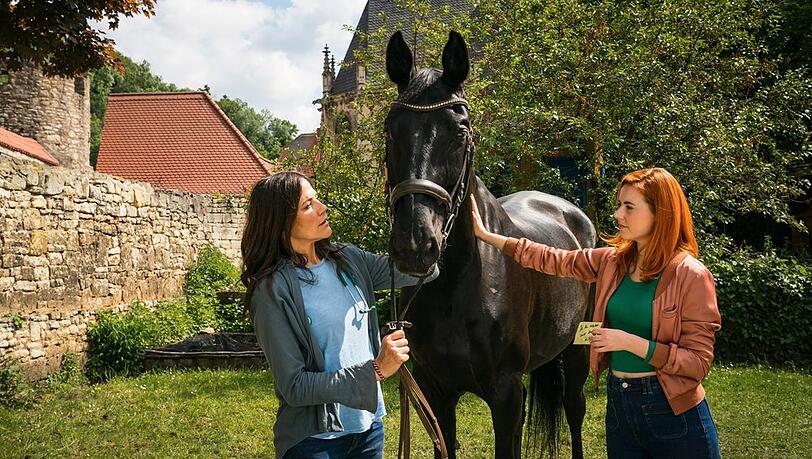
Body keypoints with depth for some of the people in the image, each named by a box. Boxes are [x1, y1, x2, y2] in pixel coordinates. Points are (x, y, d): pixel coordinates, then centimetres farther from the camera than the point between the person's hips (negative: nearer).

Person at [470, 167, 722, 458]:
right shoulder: (612, 261, 3)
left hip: (673, 411, -5)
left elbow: (698, 362, -15)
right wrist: (485, 235, 11)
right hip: (618, 404, 6)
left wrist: (631, 342, -22)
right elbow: (551, 260, 11)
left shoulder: (691, 276, -14)